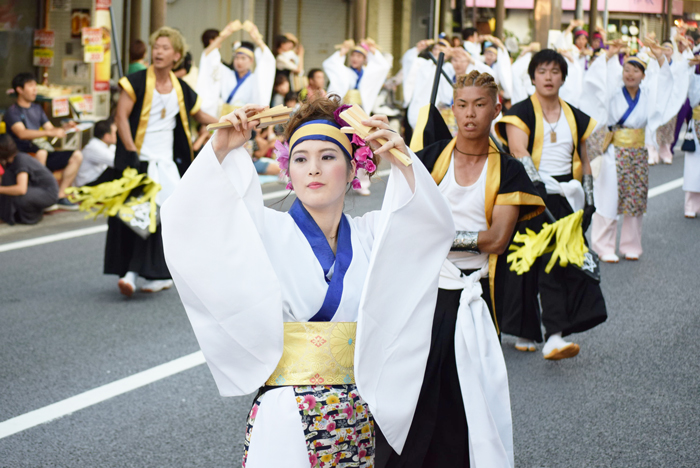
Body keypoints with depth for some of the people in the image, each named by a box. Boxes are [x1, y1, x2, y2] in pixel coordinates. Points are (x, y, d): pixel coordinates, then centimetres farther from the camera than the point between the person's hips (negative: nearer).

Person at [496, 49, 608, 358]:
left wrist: (588, 199, 13)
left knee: (562, 263, -9)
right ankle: (524, 332, 16)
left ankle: (554, 338, -16)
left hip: (565, 197, 3)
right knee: (527, 264, 0)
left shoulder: (575, 118, 15)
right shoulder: (520, 113, -1)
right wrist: (546, 184, -26)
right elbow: (518, 153, -15)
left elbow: (583, 161, 19)